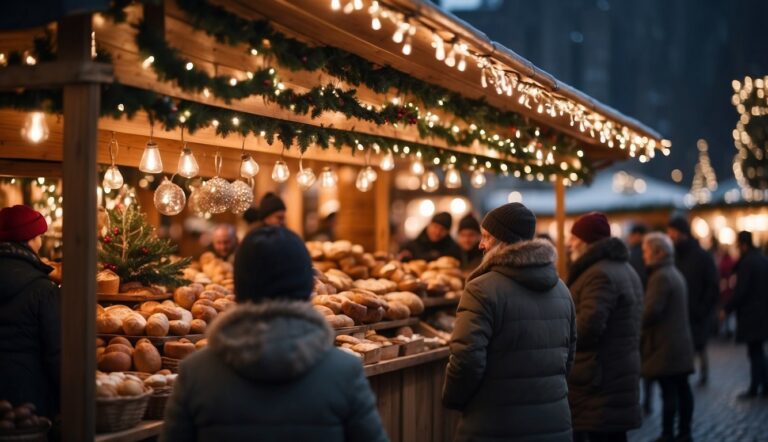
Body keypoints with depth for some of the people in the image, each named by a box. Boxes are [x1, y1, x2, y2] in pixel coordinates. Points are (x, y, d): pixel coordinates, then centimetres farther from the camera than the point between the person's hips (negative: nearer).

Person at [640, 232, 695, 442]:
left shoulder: (660, 277, -15)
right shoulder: (676, 274, 16)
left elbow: (651, 311, -21)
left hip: (665, 344, -10)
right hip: (681, 341, 10)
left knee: (669, 391, -7)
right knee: (682, 388, 11)